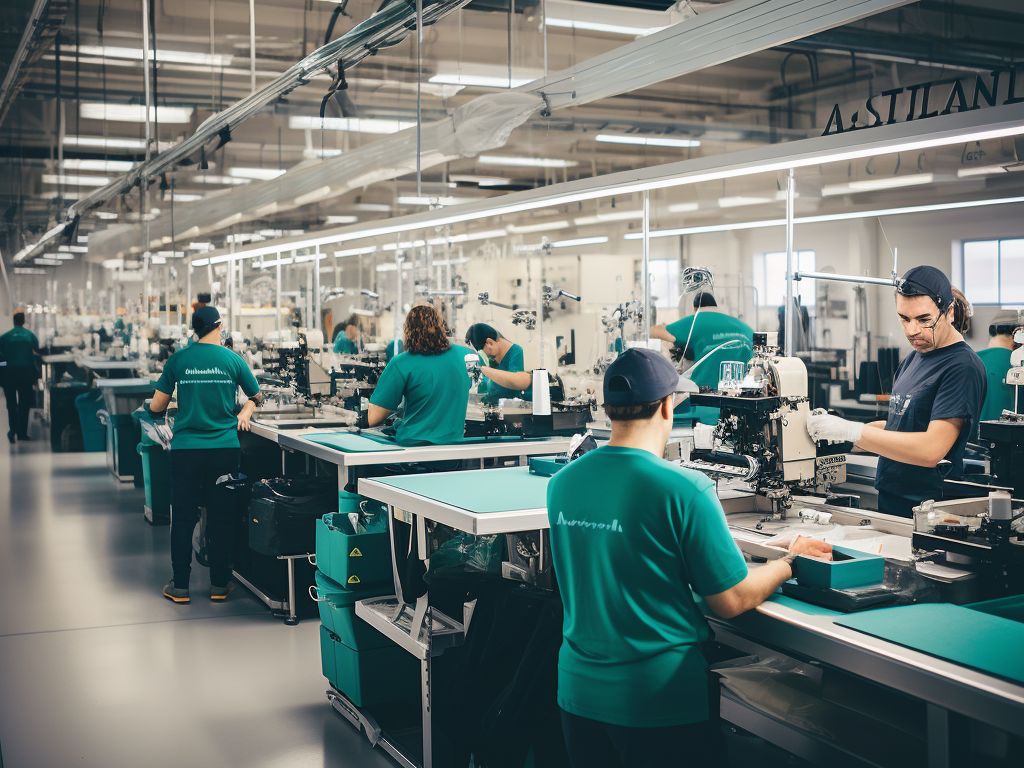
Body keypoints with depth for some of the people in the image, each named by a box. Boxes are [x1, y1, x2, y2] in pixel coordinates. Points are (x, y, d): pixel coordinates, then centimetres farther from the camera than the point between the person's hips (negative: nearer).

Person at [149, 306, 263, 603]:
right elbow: (256, 397, 13)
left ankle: (180, 586, 12)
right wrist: (244, 413, 29)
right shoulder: (233, 360, 0)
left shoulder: (178, 360, 0)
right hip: (224, 447, 0)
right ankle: (219, 584, 15)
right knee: (221, 518, 8)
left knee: (183, 518, 8)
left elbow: (156, 406, 3)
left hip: (185, 449, 0)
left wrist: (157, 413, 24)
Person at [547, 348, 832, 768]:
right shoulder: (684, 490, -19)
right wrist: (790, 562, 7)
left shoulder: (561, 483, -2)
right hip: (660, 700, -5)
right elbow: (732, 601, -11)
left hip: (578, 690, 5)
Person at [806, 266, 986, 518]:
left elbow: (931, 450, -22)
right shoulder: (912, 360, 15)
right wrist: (834, 429, 7)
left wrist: (850, 431, -21)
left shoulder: (963, 366, -13)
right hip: (887, 506, 7)